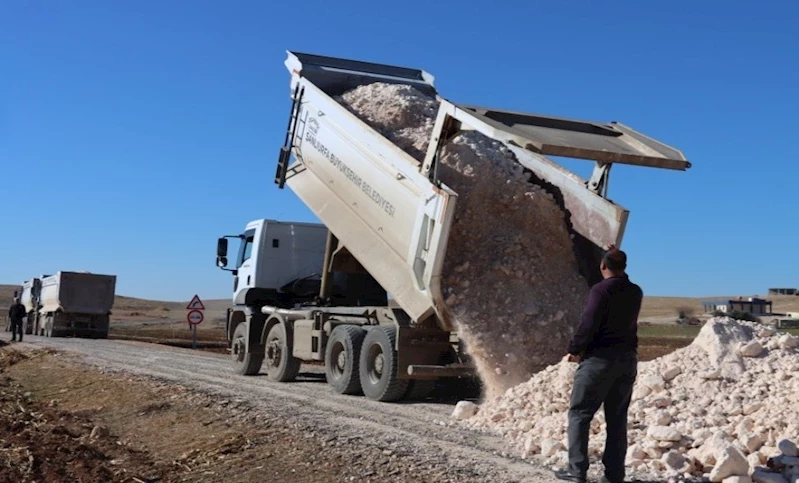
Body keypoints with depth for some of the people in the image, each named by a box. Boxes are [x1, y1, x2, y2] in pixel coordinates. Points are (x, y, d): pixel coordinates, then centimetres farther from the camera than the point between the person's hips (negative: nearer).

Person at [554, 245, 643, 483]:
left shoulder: (601, 290, -13)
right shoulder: (635, 292, 8)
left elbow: (588, 323, -17)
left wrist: (575, 349, -5)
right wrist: (618, 258, 31)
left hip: (600, 357, -6)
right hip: (627, 358, 6)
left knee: (579, 413, 1)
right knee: (617, 418, 9)